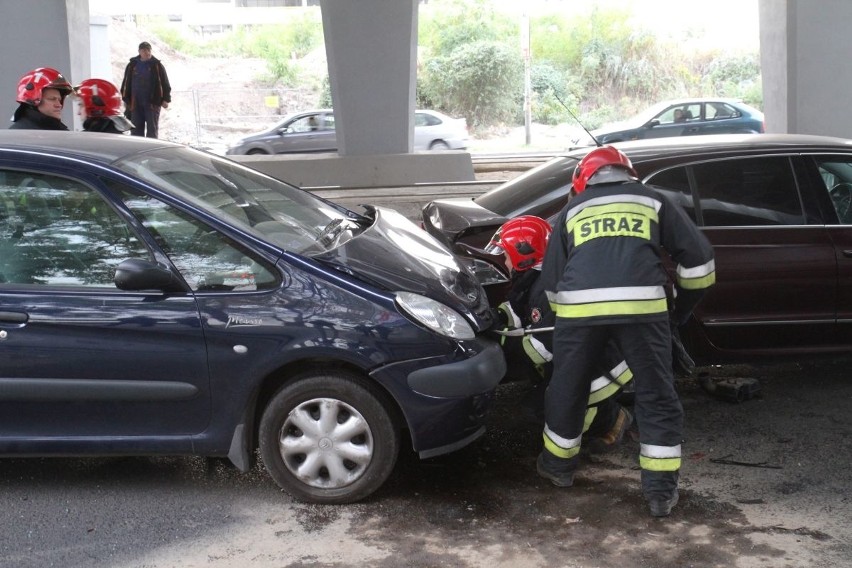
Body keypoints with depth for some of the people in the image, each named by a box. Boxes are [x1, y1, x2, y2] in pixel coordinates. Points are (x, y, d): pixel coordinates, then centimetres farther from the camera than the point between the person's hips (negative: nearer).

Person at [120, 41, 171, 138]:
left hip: (152, 103, -3)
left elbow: (165, 83, 2)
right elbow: (126, 83, 15)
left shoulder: (157, 65, 2)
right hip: (135, 103, 3)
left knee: (152, 128, -1)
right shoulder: (132, 65, 9)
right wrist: (126, 99, 12)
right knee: (136, 128, 5)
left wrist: (166, 99, -4)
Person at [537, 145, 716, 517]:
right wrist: (684, 307, 33)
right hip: (642, 305, -1)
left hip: (579, 306, 1)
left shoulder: (572, 210, 28)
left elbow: (551, 280, 27)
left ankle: (558, 465, 38)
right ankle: (660, 490, 13)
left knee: (567, 389, 21)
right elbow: (698, 257, 20)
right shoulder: (653, 201, 25)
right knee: (656, 397, 11)